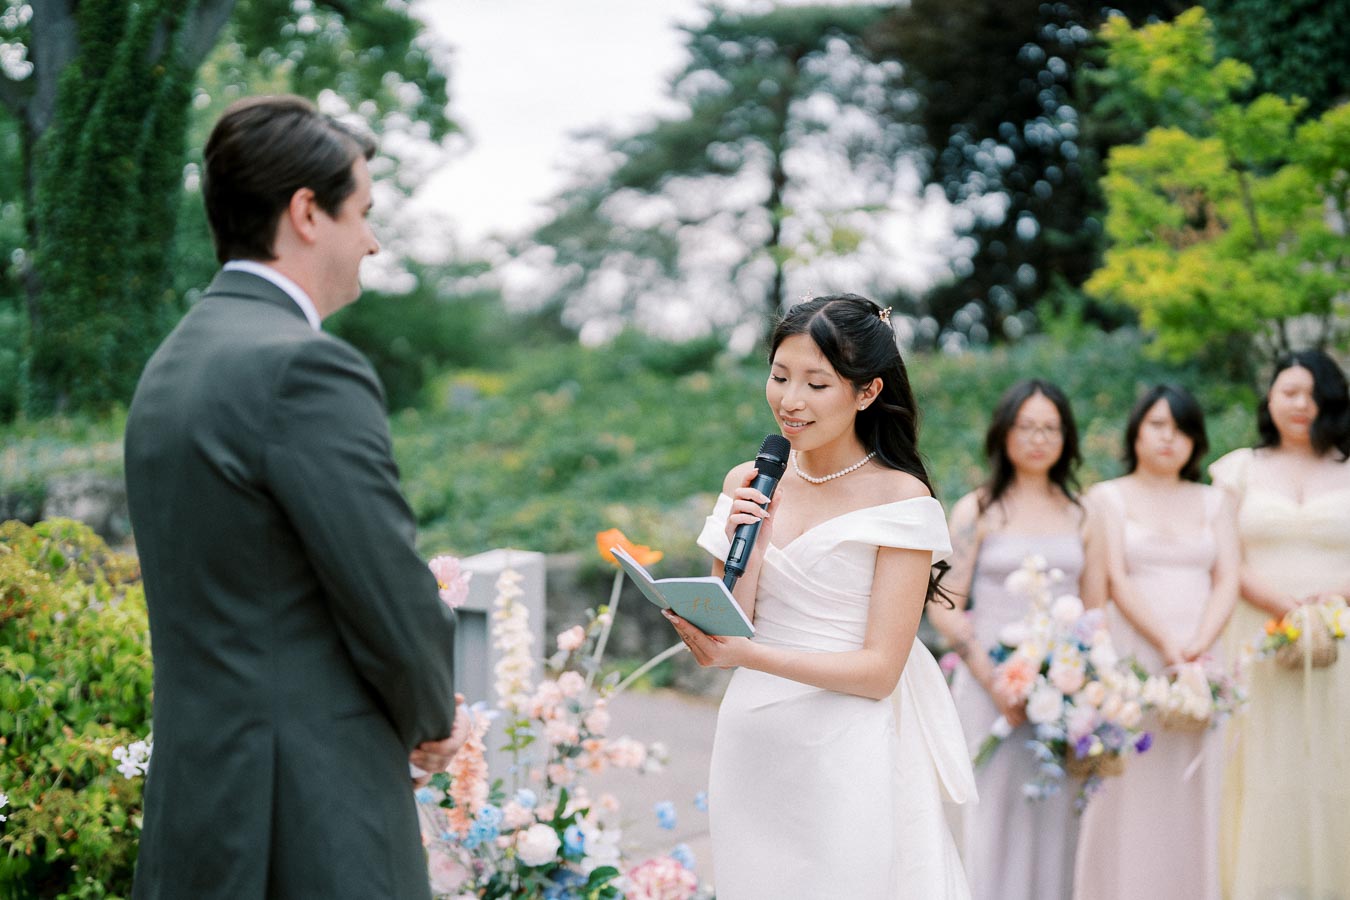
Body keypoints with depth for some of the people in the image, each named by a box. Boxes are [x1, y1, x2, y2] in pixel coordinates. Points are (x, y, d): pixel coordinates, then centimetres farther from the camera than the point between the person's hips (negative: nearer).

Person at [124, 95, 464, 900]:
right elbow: (396, 604, -16)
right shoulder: (307, 367, -17)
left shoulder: (171, 365, 11)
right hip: (313, 828, -9)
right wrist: (433, 718, 5)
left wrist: (416, 705, 11)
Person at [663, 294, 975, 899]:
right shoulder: (751, 487, 5)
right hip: (751, 745, 4)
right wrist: (745, 541, -13)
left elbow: (880, 669, -13)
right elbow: (727, 636, 1)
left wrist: (747, 655, -24)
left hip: (847, 753, -4)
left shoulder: (900, 498, -9)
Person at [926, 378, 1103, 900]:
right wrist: (997, 685, -12)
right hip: (992, 691, -3)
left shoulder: (1080, 515, 12)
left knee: (1055, 827, 5)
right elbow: (944, 610, -4)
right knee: (996, 823, -2)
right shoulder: (977, 511, 1)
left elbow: (1097, 611, 12)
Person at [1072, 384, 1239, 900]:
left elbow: (1227, 582, 5)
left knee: (1192, 798, 2)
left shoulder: (1215, 503, 16)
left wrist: (1198, 646, -13)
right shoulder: (1106, 498, 7)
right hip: (1128, 661, -3)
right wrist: (1167, 646, -17)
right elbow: (1116, 581, -5)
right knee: (1128, 795, -5)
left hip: (1199, 663, 3)